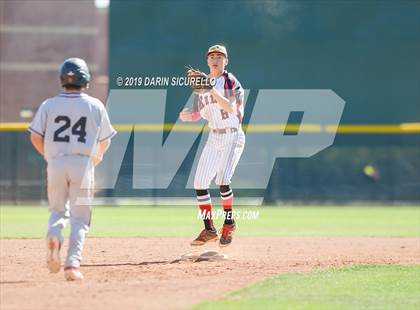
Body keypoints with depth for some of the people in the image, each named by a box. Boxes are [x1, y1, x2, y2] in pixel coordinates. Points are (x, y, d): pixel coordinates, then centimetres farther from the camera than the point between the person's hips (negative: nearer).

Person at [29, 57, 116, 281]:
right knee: (79, 218, 4)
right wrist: (95, 159, 27)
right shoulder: (95, 106, 3)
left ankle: (53, 236, -13)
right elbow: (105, 141, 8)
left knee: (58, 210, 20)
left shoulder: (49, 105, 3)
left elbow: (36, 137, 0)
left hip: (55, 164, 1)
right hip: (83, 164, -1)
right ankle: (73, 264, -11)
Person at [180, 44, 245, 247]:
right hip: (214, 138, 6)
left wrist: (212, 91, -33)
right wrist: (186, 115, -11)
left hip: (233, 137, -6)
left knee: (222, 179, -21)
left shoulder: (231, 82, -9)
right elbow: (197, 114, 11)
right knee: (200, 183, -1)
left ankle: (229, 223, 0)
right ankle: (209, 230, 10)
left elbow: (230, 108, -25)